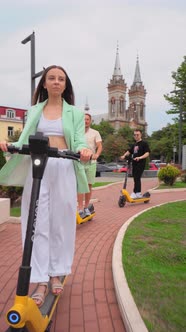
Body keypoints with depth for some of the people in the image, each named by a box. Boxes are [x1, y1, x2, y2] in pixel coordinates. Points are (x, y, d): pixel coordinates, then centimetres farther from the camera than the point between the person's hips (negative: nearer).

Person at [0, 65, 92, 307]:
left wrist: (83, 150, -23)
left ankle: (56, 274, 21)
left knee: (61, 221, 4)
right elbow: (25, 142, 9)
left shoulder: (75, 112, 12)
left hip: (64, 169, -1)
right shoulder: (34, 111, 16)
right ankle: (41, 281, 7)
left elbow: (79, 140, 0)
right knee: (38, 224, -2)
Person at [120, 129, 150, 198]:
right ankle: (139, 193, 19)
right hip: (134, 163, 8)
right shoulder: (134, 145, 20)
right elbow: (129, 151, 15)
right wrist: (124, 155, -5)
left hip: (140, 164, -7)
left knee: (137, 178, -13)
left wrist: (140, 157, -29)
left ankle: (135, 193, -12)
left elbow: (147, 153, -12)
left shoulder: (144, 143, -3)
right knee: (136, 179, 10)